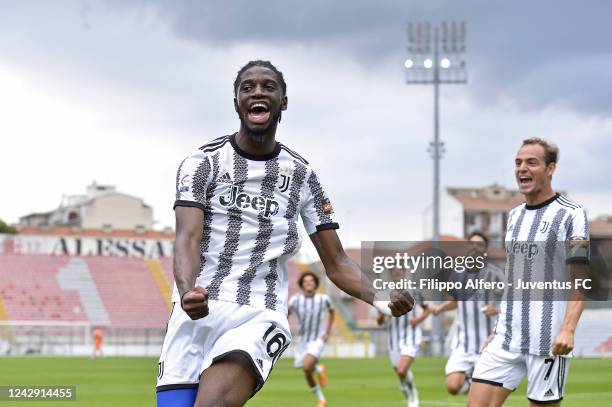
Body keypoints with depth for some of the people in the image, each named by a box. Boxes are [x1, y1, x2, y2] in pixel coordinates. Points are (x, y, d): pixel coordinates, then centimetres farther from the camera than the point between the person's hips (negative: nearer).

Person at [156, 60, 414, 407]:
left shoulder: (301, 175, 13)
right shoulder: (203, 163, 7)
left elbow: (336, 263, 13)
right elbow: (188, 239, -7)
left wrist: (380, 299, -8)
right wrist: (187, 291, -30)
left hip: (260, 317, -1)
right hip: (197, 312, 1)